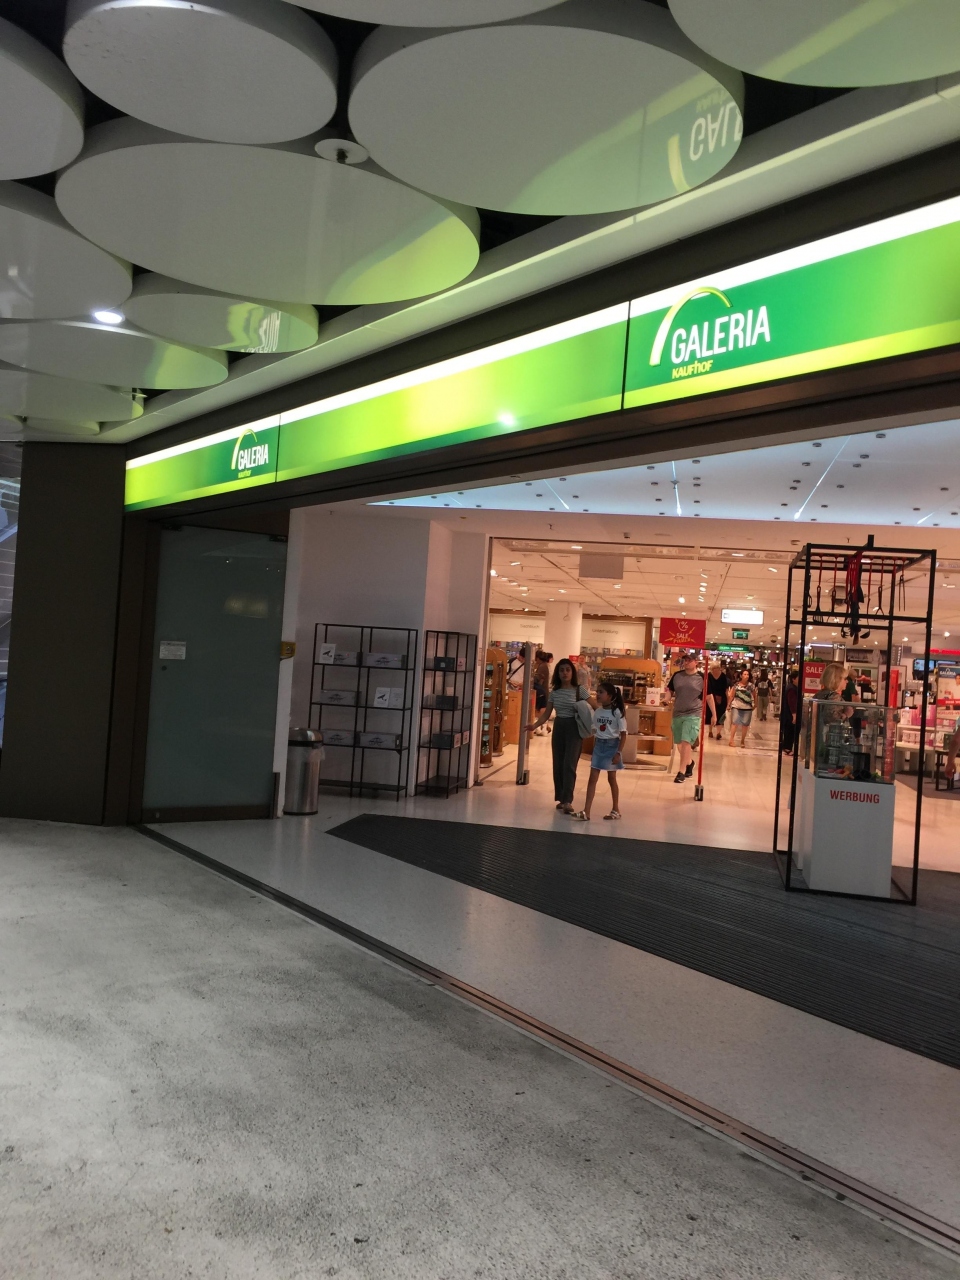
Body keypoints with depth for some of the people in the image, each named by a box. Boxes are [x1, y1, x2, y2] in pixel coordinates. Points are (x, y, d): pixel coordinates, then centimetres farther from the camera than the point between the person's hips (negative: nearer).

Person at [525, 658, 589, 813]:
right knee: (558, 764, 6)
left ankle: (567, 801, -16)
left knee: (569, 764, -14)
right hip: (558, 728, 5)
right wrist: (534, 725, -8)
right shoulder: (554, 692, 7)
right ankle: (561, 799, 16)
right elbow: (547, 714, 8)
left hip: (574, 728, -5)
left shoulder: (580, 690, -5)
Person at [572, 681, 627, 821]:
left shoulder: (617, 712, -13)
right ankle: (586, 811, -4)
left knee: (611, 779, 7)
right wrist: (594, 750, 11)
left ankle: (616, 811, 23)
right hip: (599, 746, 5)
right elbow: (595, 733, 11)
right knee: (593, 778, -2)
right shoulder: (597, 712, 3)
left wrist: (619, 753, -16)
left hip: (612, 746, -5)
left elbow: (623, 734, -12)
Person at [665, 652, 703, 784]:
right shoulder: (677, 675, 4)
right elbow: (669, 690, 15)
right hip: (677, 713, 5)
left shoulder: (701, 678, -5)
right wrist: (668, 697, -8)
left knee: (686, 742, -14)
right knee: (680, 743, 15)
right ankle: (689, 762, 40)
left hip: (693, 714, -5)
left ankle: (681, 771, -9)